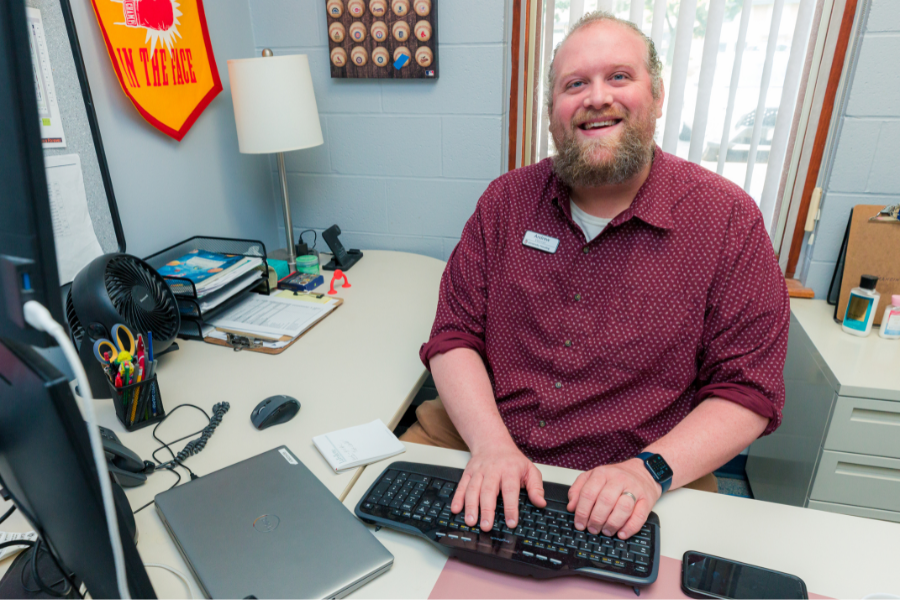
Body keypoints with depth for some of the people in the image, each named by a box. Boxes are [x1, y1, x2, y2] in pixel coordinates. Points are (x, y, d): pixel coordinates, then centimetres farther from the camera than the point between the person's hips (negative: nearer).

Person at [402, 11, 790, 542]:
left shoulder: (729, 219, -5)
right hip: (480, 446, 2)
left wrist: (649, 470, -19)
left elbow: (748, 390, -4)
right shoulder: (508, 200, 2)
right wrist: (491, 444, -16)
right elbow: (454, 337, 0)